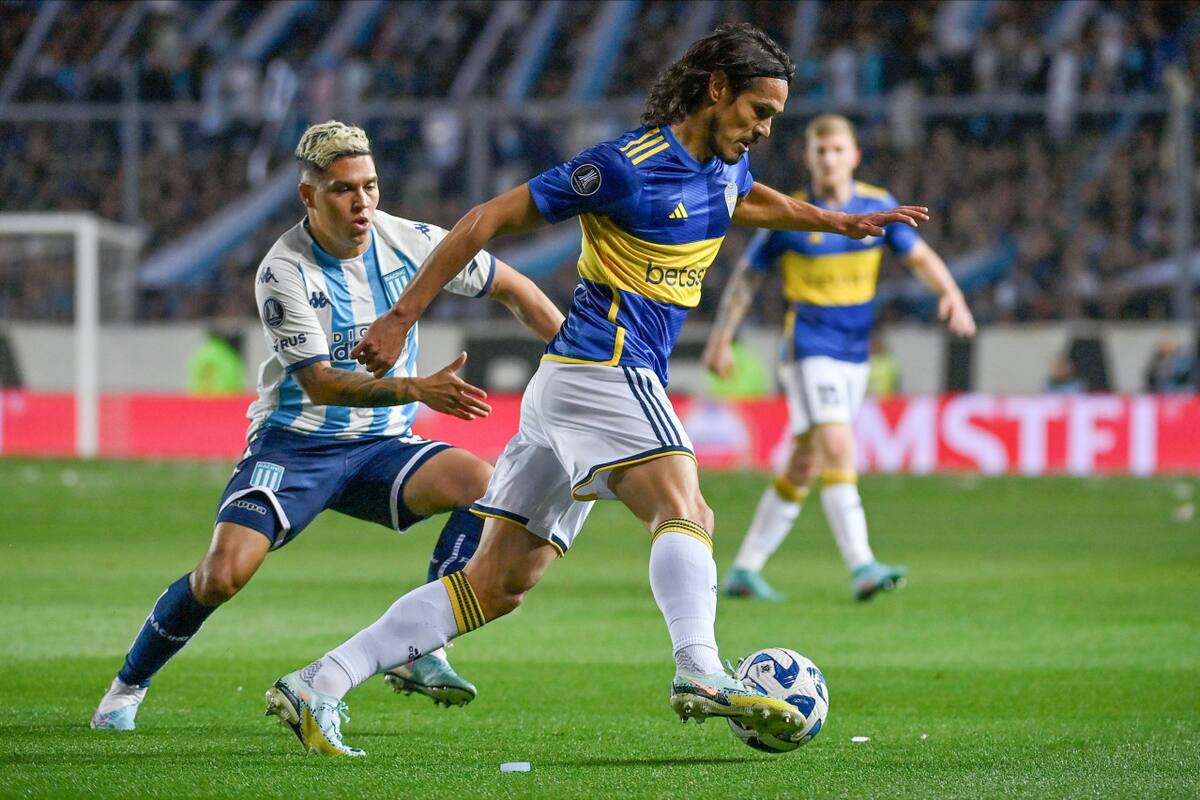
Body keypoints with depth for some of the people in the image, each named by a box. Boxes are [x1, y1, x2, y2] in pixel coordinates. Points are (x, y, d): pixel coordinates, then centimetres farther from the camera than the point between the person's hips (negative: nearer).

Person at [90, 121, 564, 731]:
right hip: (294, 445, -4)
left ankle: (421, 652, -15)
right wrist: (418, 389, -37)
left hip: (380, 449, 4)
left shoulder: (407, 241, -6)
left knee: (482, 483, -24)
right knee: (224, 572, -22)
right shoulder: (284, 273, -18)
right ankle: (128, 685, 4)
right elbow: (321, 384, -24)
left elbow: (511, 287, 6)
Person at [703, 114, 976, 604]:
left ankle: (745, 570, 19)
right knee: (838, 448, -21)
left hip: (855, 352, 5)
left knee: (805, 466, 9)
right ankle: (862, 569, -27)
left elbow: (919, 256, 5)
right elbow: (746, 276, 3)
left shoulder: (877, 207, 1)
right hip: (809, 348, -5)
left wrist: (951, 294, -14)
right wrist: (721, 340, 3)